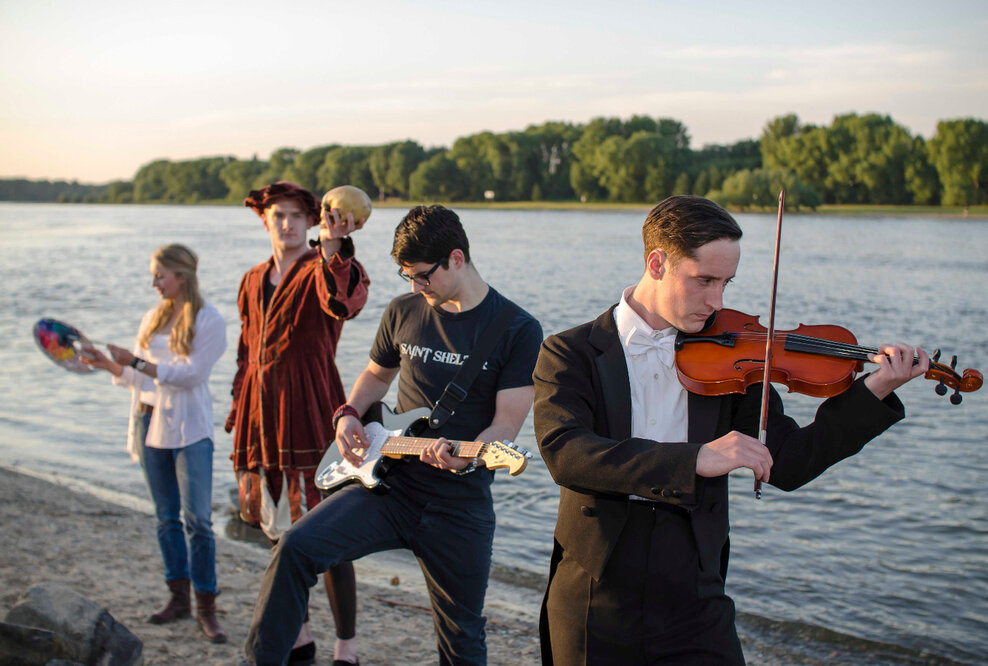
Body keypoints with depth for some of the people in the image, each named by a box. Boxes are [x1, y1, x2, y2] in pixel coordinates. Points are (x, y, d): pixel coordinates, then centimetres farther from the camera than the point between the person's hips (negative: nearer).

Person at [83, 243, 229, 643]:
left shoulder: (208, 321, -6)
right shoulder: (153, 318, 13)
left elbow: (191, 373, -16)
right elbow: (138, 376, 15)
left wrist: (136, 362, -19)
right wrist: (107, 364, -2)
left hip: (188, 429, -6)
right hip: (150, 423, 6)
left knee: (198, 519, -8)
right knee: (166, 517, 11)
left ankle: (206, 607, -1)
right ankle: (179, 597, 21)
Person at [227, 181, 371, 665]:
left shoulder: (319, 270, -5)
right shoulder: (253, 281, 17)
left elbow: (342, 301, -31)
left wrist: (331, 246, -48)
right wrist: (240, 418, 20)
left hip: (309, 412, -7)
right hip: (262, 411, 7)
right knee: (281, 533, 14)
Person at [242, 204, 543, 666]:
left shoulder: (518, 330, -7)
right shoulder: (403, 312, 6)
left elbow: (507, 423, -10)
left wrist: (467, 456, -30)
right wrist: (349, 414, 3)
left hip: (461, 504, -2)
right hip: (390, 484, 3)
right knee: (296, 548, -21)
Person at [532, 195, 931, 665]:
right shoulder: (570, 355, -5)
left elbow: (787, 465, 1)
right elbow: (565, 454, -22)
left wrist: (874, 391, -10)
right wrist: (694, 460, -32)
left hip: (695, 609, 2)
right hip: (594, 606, -1)